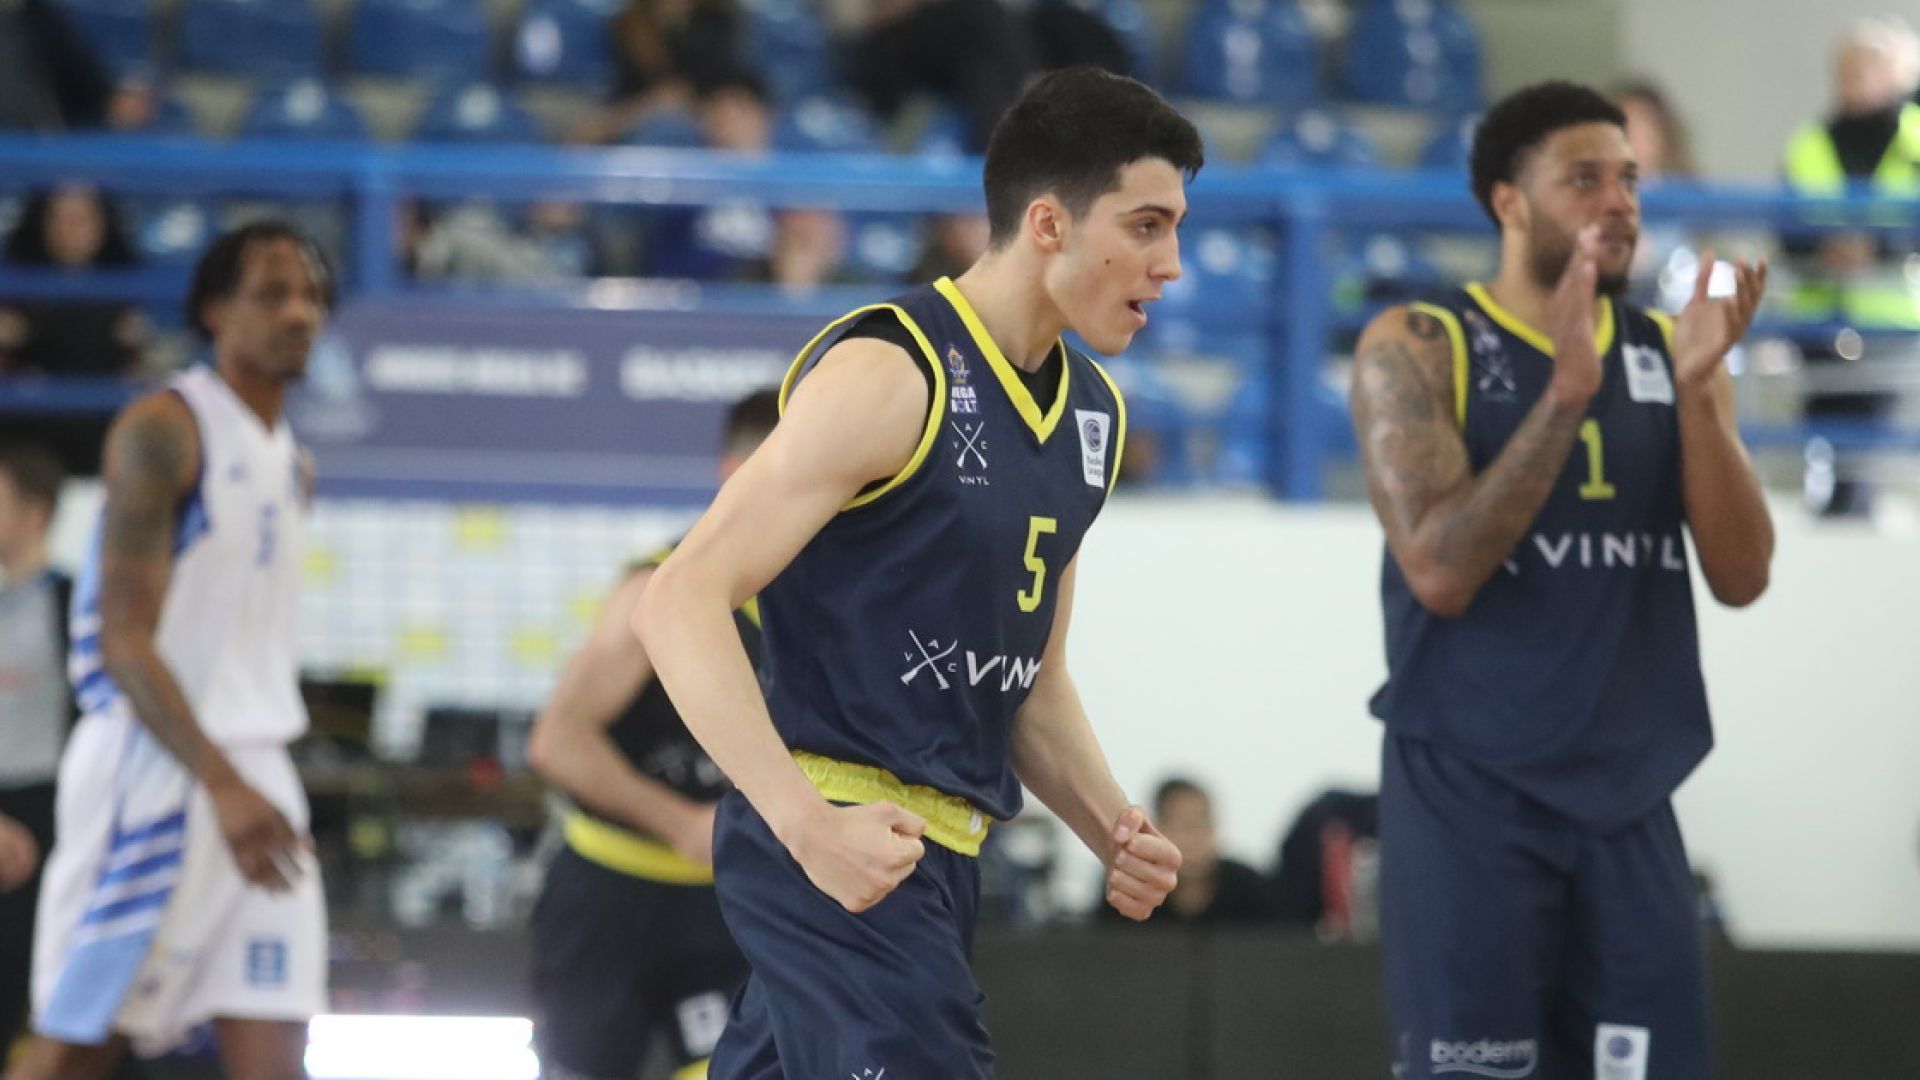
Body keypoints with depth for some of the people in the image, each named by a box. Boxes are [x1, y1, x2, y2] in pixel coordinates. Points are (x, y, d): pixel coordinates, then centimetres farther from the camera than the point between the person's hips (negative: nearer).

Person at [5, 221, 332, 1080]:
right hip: (156, 769, -7)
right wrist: (220, 782, -27)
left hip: (254, 775, 7)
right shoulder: (164, 430, -9)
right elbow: (125, 641, -17)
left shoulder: (288, 462, 16)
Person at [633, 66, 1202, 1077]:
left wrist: (1110, 829, 7)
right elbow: (682, 599, -18)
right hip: (840, 839, -9)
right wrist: (809, 825, -28)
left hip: (941, 857, 9)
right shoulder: (889, 374, -13)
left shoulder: (1093, 414, 15)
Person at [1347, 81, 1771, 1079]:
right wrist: (1566, 389, -20)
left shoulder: (1668, 352, 9)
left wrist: (1697, 388, -11)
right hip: (1470, 793, -4)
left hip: (1627, 799, 4)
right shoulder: (1417, 349, -4)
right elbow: (1441, 573, -16)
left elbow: (1740, 577, 1)